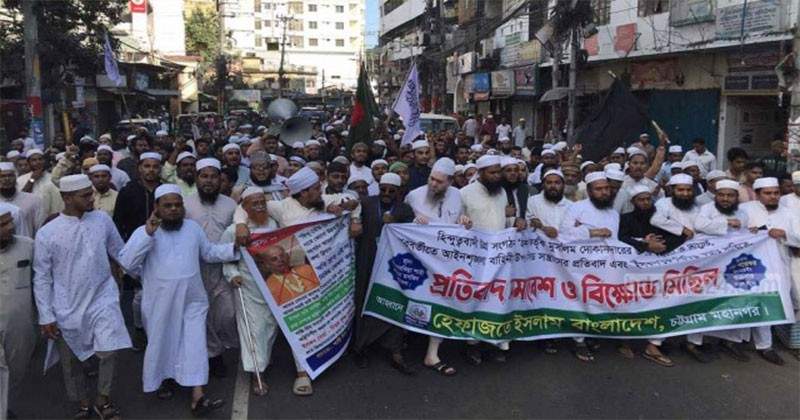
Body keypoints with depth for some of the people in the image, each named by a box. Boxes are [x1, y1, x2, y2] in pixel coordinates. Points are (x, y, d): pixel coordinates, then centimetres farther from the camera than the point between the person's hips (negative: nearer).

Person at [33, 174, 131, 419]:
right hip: (68, 308, 0)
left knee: (109, 351, -10)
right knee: (71, 361, 12)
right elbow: (41, 278, -4)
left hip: (102, 299, 1)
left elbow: (120, 253, 8)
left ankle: (103, 400, 15)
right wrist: (46, 316, -5)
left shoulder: (103, 220, -4)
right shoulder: (46, 233, -10)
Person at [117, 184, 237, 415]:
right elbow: (126, 262, -17)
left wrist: (234, 248, 2)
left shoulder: (193, 227, 7)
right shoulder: (144, 232, -6)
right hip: (160, 301, -2)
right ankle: (165, 378, 42)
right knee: (162, 342, 14)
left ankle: (197, 398, -2)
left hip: (192, 299, 2)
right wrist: (148, 234, -24)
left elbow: (209, 252, 17)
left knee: (194, 344, -3)